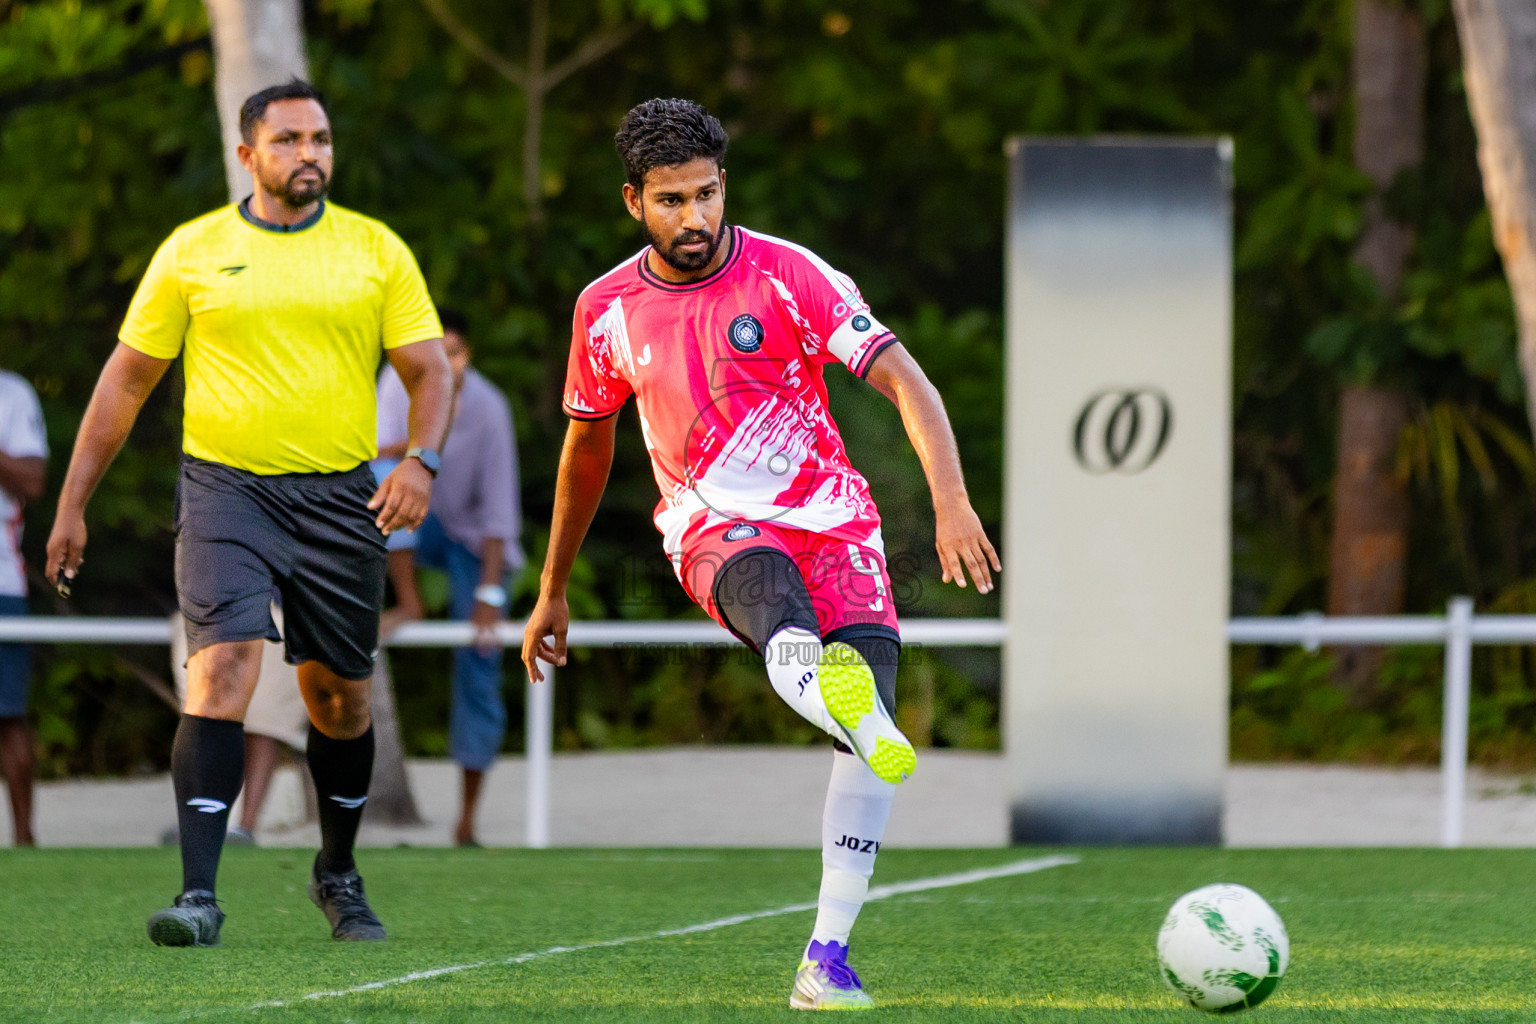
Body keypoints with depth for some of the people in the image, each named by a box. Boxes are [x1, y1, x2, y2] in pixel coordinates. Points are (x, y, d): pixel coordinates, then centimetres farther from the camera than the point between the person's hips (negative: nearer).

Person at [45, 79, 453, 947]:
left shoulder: (376, 250, 6)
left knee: (342, 698, 8)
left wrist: (421, 461, -15)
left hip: (340, 497, 2)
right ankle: (198, 893, -21)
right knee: (223, 668, -19)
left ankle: (339, 874, 32)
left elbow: (430, 370, 5)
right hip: (226, 487, -2)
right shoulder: (193, 251, 4)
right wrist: (73, 504, 7)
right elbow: (126, 381, 9)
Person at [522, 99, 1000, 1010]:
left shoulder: (790, 276, -6)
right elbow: (588, 446, 20)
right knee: (771, 594, -39)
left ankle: (828, 956, -19)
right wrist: (553, 592, 27)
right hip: (713, 526, -1)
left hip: (828, 514, 1)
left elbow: (903, 380, -13)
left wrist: (952, 502, -29)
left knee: (871, 697, -22)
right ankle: (842, 702, -78)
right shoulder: (608, 311, 3)